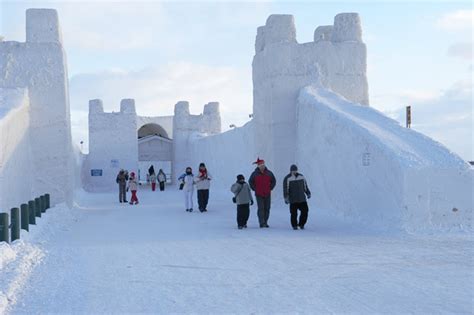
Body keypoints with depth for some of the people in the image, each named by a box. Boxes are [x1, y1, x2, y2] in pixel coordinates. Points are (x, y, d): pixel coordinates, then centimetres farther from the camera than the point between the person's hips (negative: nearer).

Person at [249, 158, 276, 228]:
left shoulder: (269, 173, 1)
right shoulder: (255, 174, -3)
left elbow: (273, 181, 15)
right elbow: (250, 182, 13)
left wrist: (270, 188, 7)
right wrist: (254, 189, 5)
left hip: (267, 194, 3)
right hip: (259, 194, -2)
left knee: (267, 208, 4)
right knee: (261, 208, -10)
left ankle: (265, 222, 14)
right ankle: (262, 223, -9)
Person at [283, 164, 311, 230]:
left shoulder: (301, 177, 9)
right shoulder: (287, 178, -4)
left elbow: (305, 186, 20)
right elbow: (285, 189, -7)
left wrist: (308, 193, 17)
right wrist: (286, 198, -13)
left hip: (302, 199, 4)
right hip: (293, 200, -4)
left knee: (305, 211, -1)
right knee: (294, 213, -5)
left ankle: (301, 224, 17)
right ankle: (294, 225, 11)